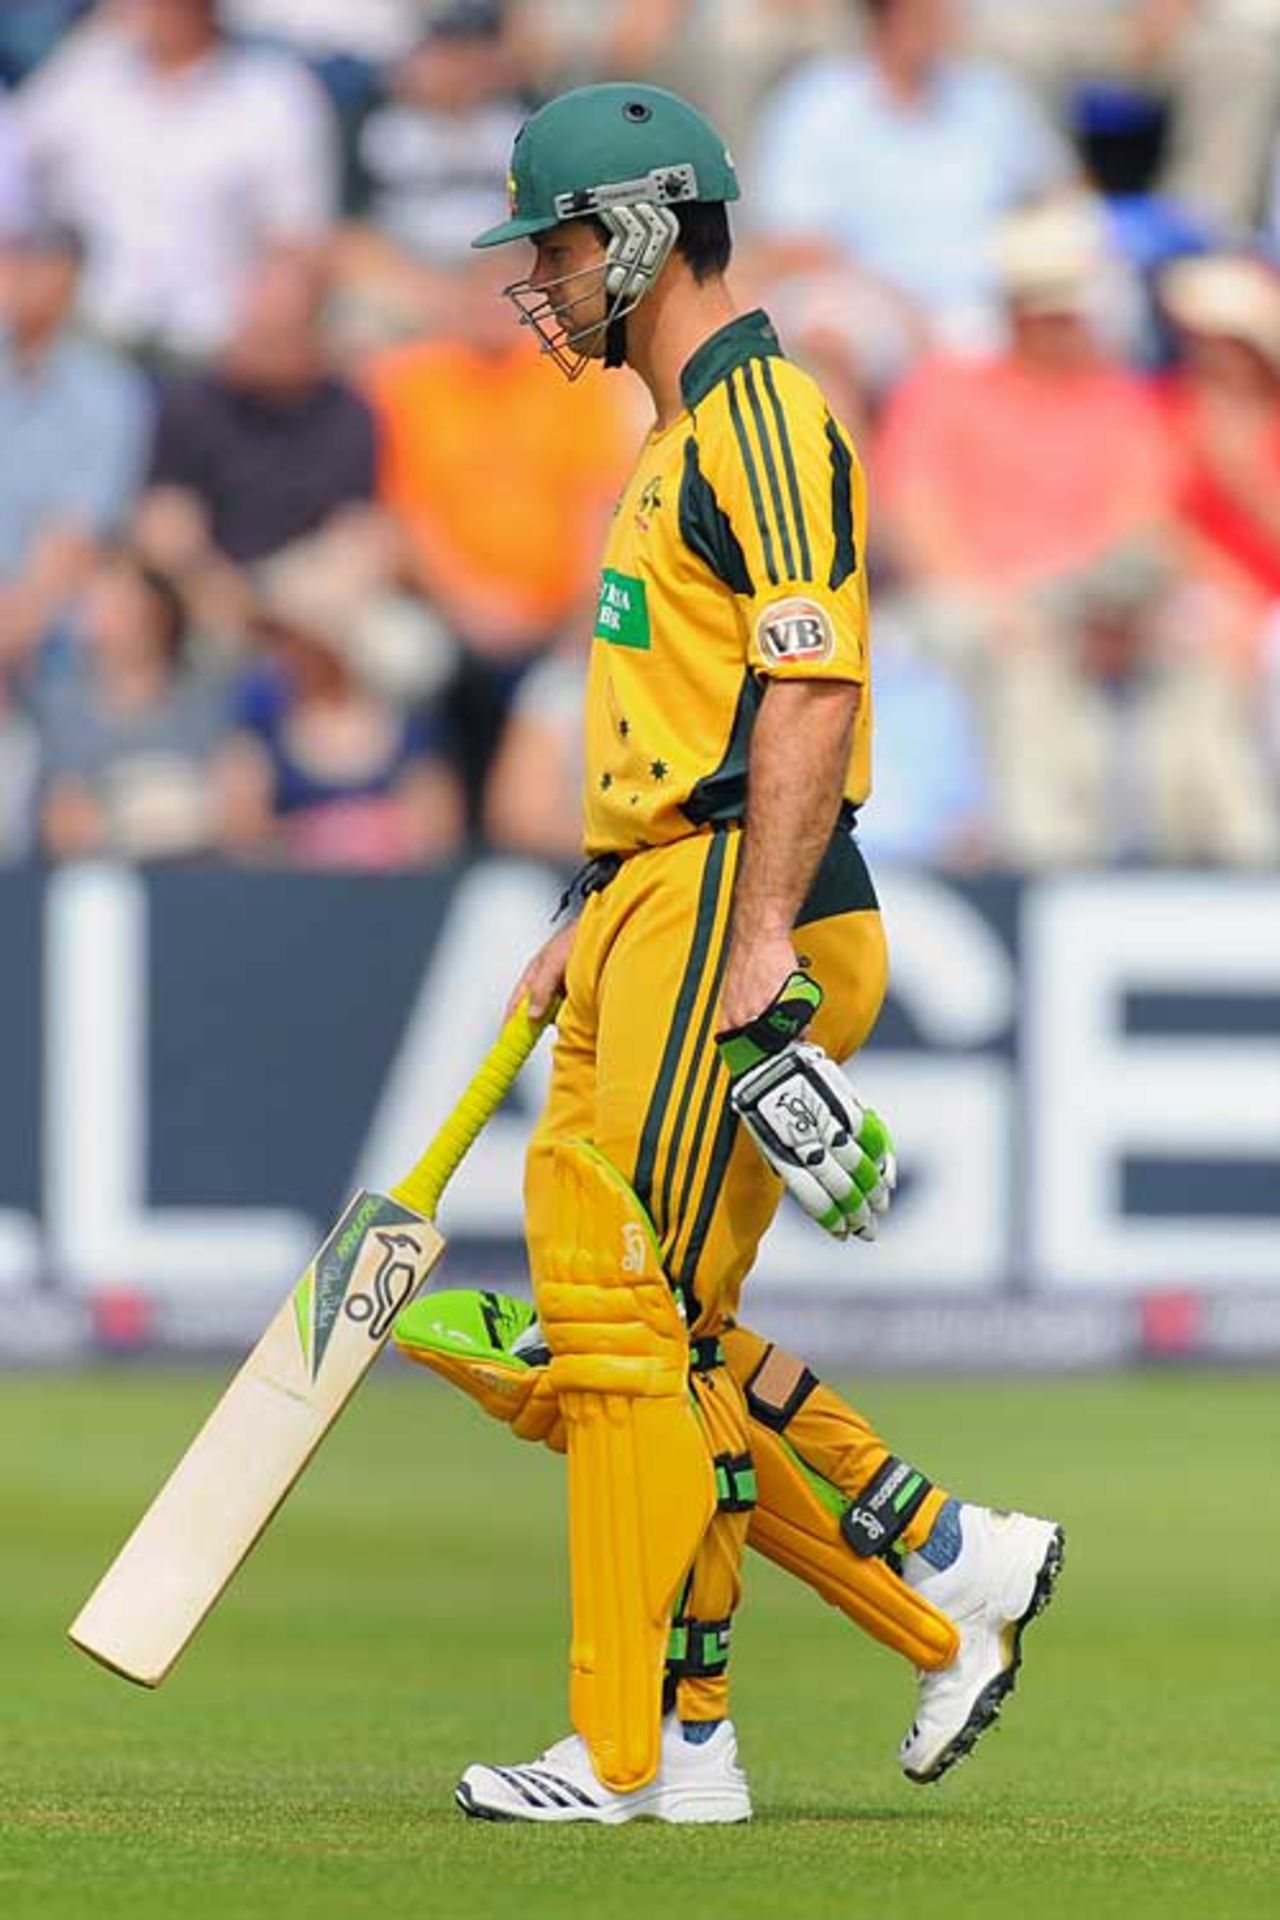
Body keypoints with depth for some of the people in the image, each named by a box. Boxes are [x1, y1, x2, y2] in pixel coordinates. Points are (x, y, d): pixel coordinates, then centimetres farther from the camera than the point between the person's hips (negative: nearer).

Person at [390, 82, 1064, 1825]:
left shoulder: (764, 413, -10)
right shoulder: (683, 436, 22)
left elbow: (812, 694, -20)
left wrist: (761, 948, -25)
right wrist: (591, 925, 23)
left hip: (741, 912, -11)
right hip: (660, 906, 11)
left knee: (636, 1329, -10)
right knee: (631, 1329, 9)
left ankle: (642, 1750, -6)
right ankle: (947, 1571, 12)